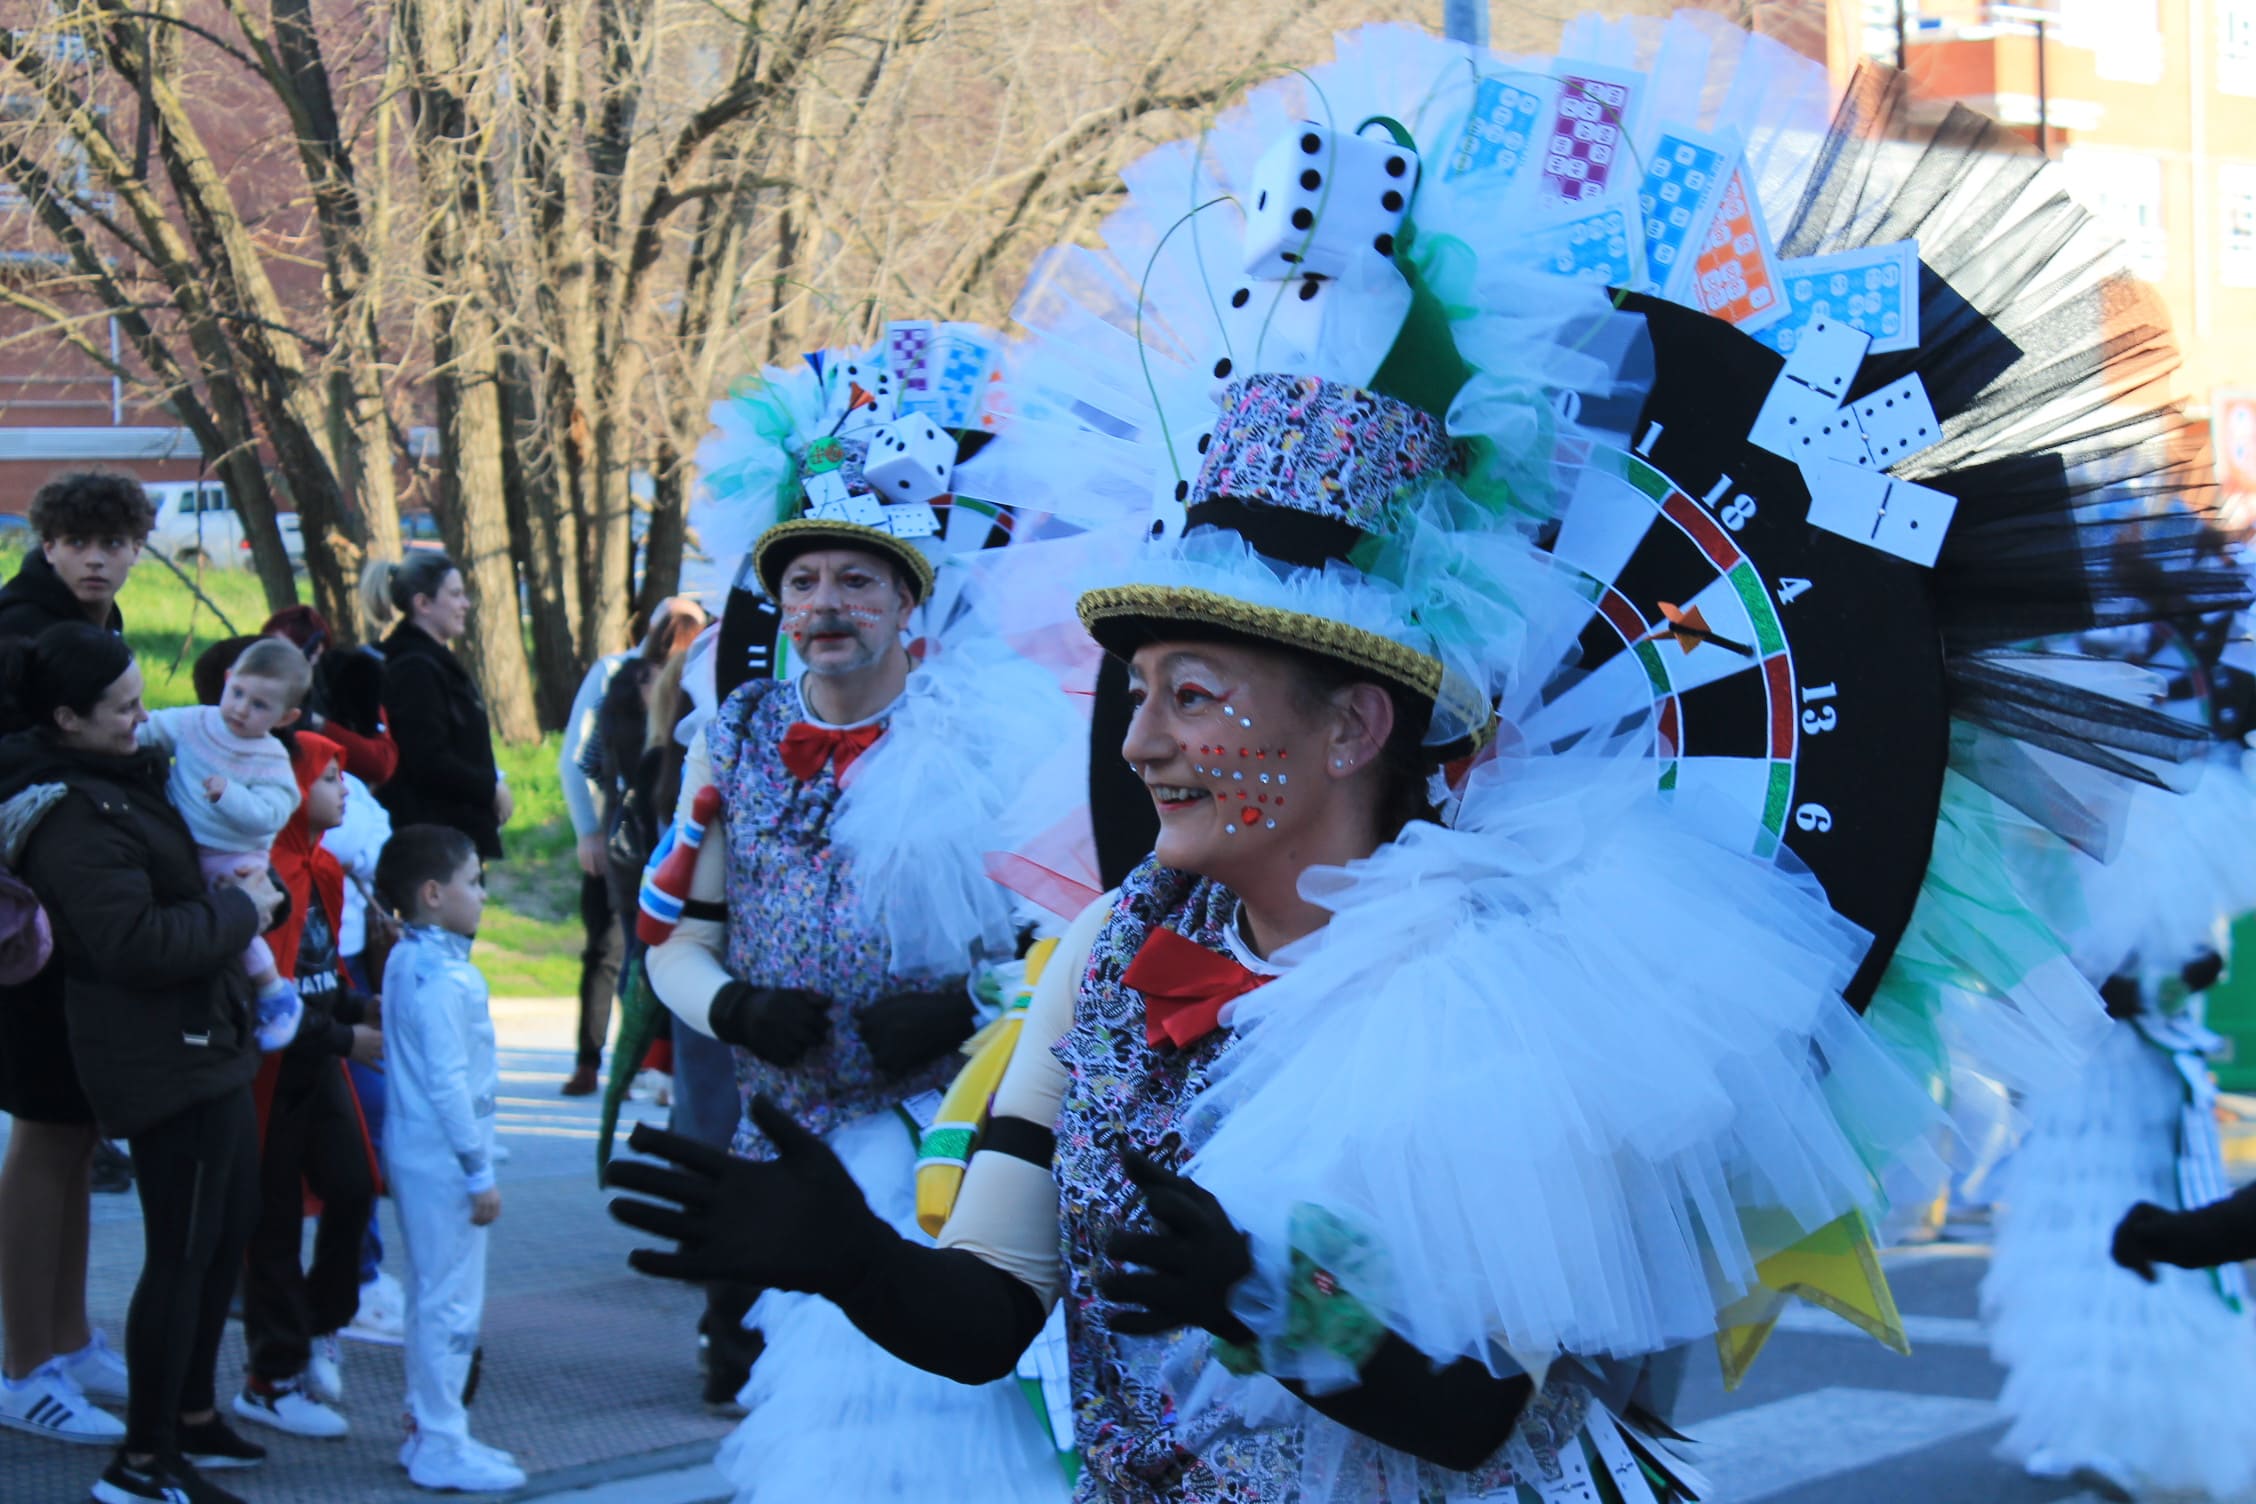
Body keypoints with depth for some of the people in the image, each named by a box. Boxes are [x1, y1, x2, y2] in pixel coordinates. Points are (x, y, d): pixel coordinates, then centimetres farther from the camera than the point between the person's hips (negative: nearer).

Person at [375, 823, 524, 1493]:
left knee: (433, 1295, 16)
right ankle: (441, 1447, 2)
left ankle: (429, 1427, 24)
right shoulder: (442, 976, -20)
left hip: (416, 1153, 10)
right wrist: (479, 1172, -17)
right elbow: (448, 1081, -22)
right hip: (442, 1158, -10)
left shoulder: (406, 961, 11)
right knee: (451, 1300, -4)